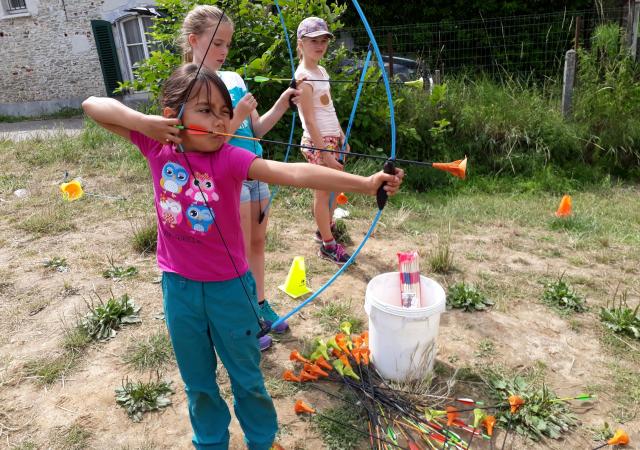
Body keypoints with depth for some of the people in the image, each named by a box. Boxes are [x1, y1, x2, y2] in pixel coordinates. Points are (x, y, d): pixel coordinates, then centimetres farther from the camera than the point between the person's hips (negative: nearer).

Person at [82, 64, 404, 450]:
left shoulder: (230, 159, -17)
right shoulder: (159, 147, -9)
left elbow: (295, 173, -31)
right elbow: (93, 105, -5)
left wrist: (365, 183, -41)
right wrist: (142, 121, -23)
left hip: (229, 287, -2)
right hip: (179, 287, 2)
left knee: (247, 377, 18)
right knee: (198, 382, 22)